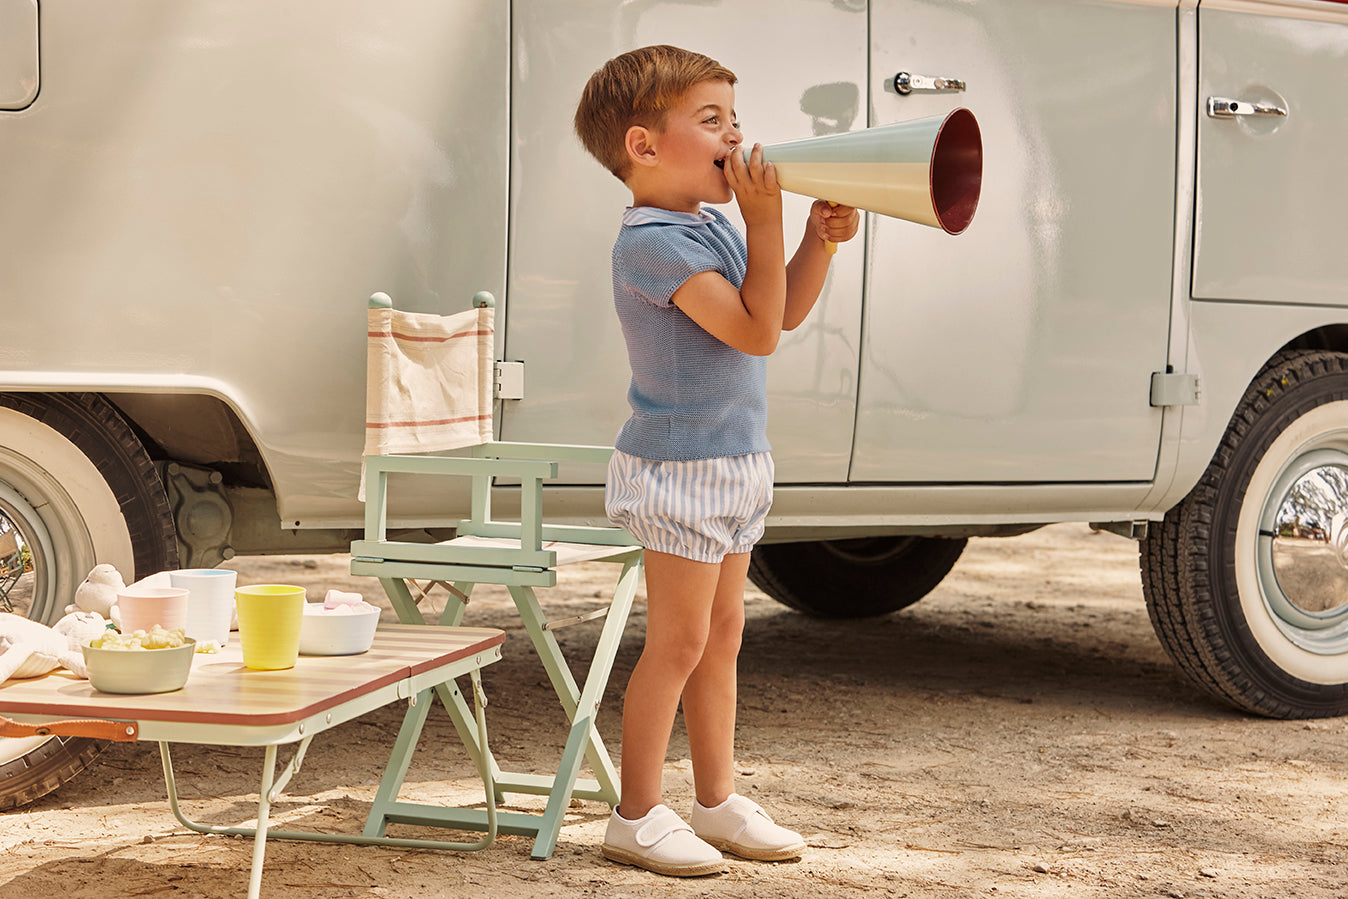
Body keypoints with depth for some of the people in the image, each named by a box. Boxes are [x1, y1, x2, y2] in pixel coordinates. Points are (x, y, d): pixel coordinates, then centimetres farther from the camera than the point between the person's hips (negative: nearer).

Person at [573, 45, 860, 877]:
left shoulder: (713, 226, 10)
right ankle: (637, 817, 7)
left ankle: (719, 801, 26)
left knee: (722, 637, 15)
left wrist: (820, 241, 1)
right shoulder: (653, 242, -21)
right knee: (679, 643, -3)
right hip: (680, 470, -10)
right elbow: (756, 331, -24)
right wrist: (766, 220, -23)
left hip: (734, 463, 10)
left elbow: (786, 312, 16)